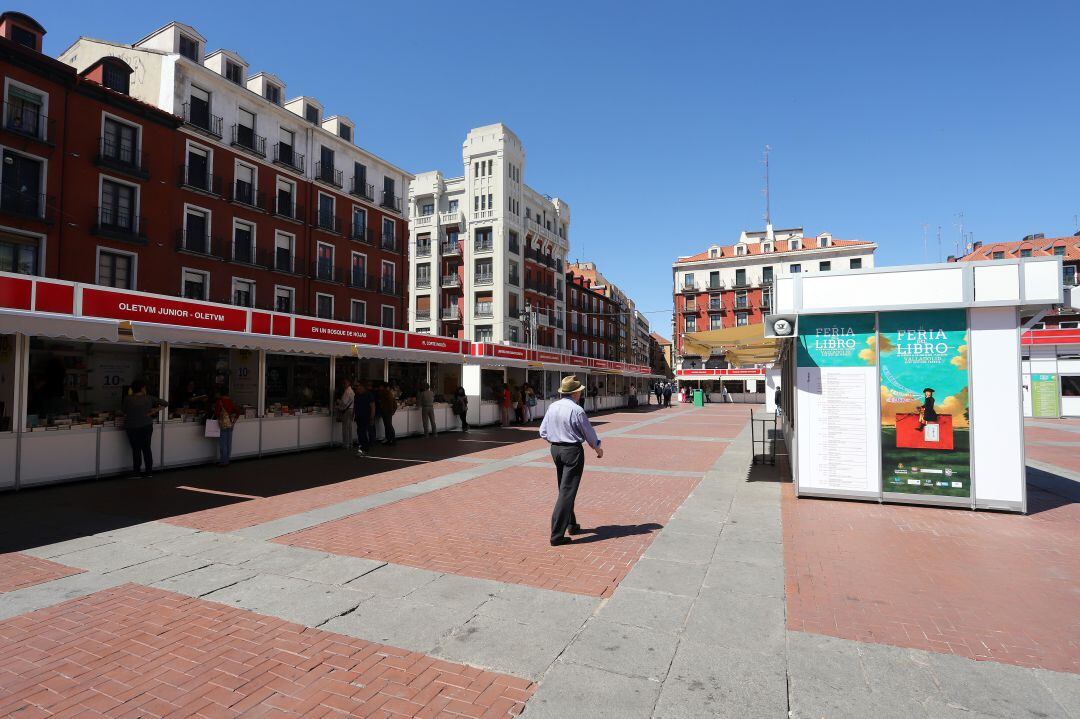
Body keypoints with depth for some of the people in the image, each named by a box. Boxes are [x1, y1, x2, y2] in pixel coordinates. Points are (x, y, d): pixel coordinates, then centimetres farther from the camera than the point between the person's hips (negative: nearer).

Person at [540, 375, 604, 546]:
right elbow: (589, 433, -6)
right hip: (572, 451, -7)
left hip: (555, 449, 7)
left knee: (564, 489, 21)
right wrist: (597, 448, 12)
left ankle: (571, 525, 36)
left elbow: (543, 432, 8)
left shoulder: (552, 407, 1)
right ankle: (557, 535, -3)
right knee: (567, 491, -4)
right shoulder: (576, 410, -18)